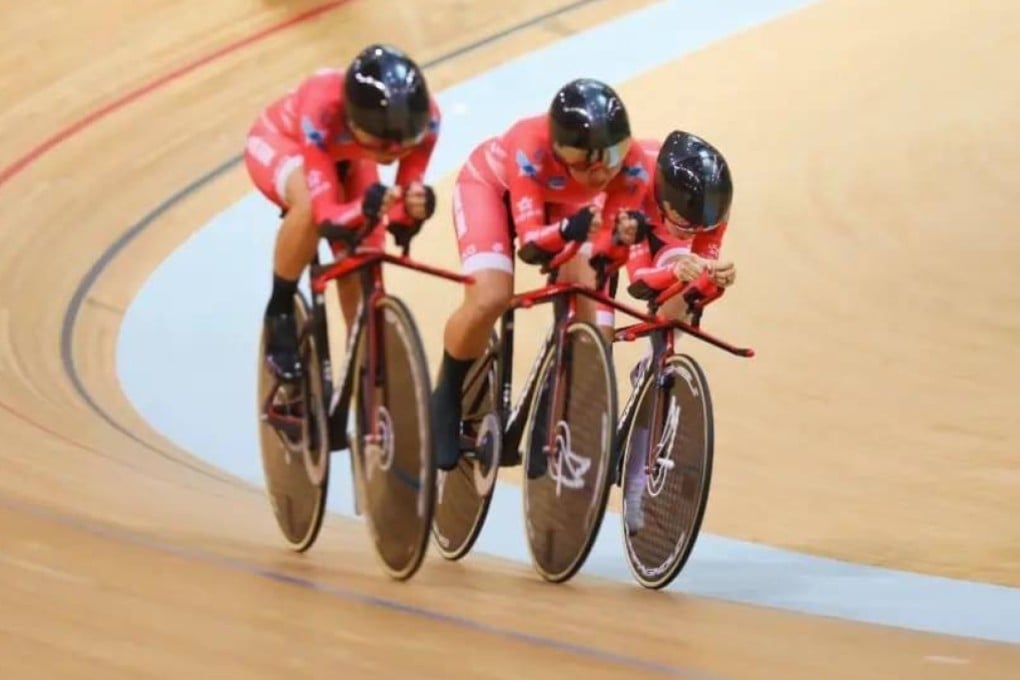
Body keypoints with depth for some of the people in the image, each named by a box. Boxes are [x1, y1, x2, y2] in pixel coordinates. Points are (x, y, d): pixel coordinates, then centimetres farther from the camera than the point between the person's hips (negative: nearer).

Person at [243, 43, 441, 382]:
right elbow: (326, 213, -46)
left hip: (345, 157, 4)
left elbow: (408, 196, -29)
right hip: (280, 140, -4)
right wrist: (364, 208, -67)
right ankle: (279, 313, -15)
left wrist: (413, 208, -53)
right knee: (309, 205, -36)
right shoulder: (323, 111, -45)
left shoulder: (424, 116, -35)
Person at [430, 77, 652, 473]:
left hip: (558, 200, 4)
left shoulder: (630, 165, -33)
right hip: (491, 184, -4)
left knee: (588, 298, -17)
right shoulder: (532, 149, -42)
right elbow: (530, 244, -40)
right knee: (490, 298, -24)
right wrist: (569, 230, -60)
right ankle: (446, 402, 2)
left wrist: (624, 237, -49)